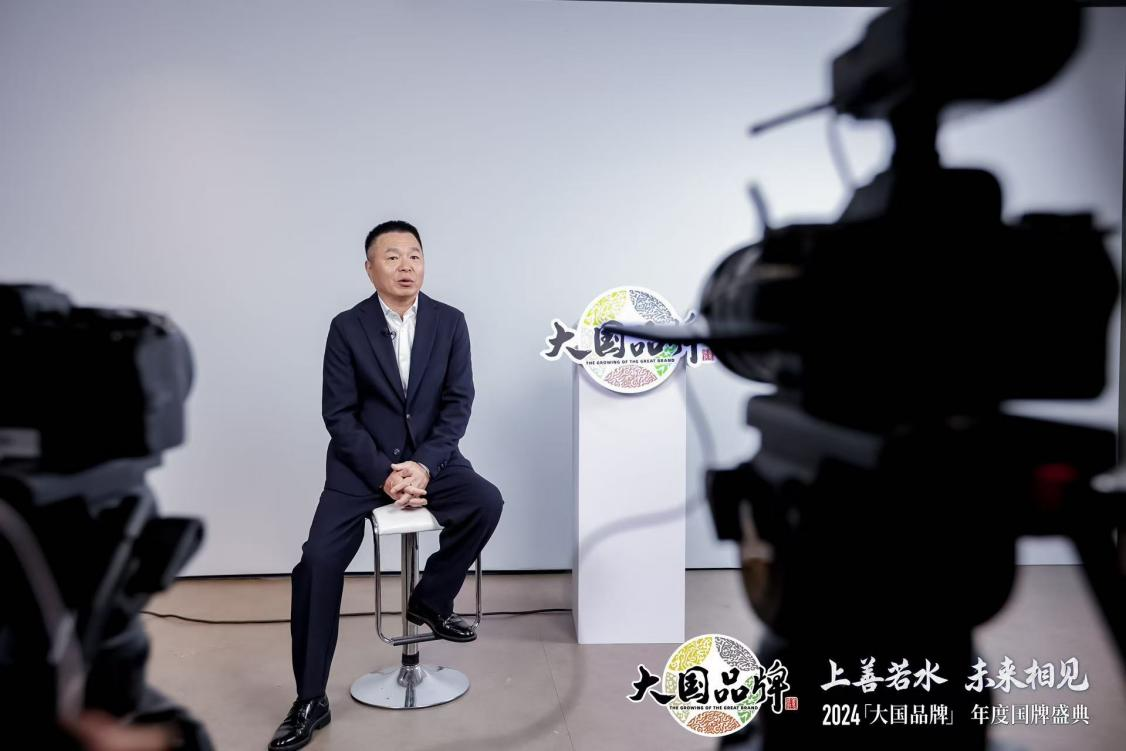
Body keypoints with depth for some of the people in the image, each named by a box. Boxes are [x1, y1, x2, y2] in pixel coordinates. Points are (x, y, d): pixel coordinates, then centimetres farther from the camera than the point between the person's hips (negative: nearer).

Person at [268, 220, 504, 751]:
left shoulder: (450, 322, 0)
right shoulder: (347, 328, -4)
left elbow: (458, 403, -4)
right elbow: (338, 414, -6)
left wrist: (424, 466, -18)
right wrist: (384, 473, -18)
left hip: (431, 458, 1)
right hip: (361, 464, -1)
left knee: (486, 502, -26)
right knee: (318, 562, -17)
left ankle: (429, 600, 1)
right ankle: (310, 701, -1)